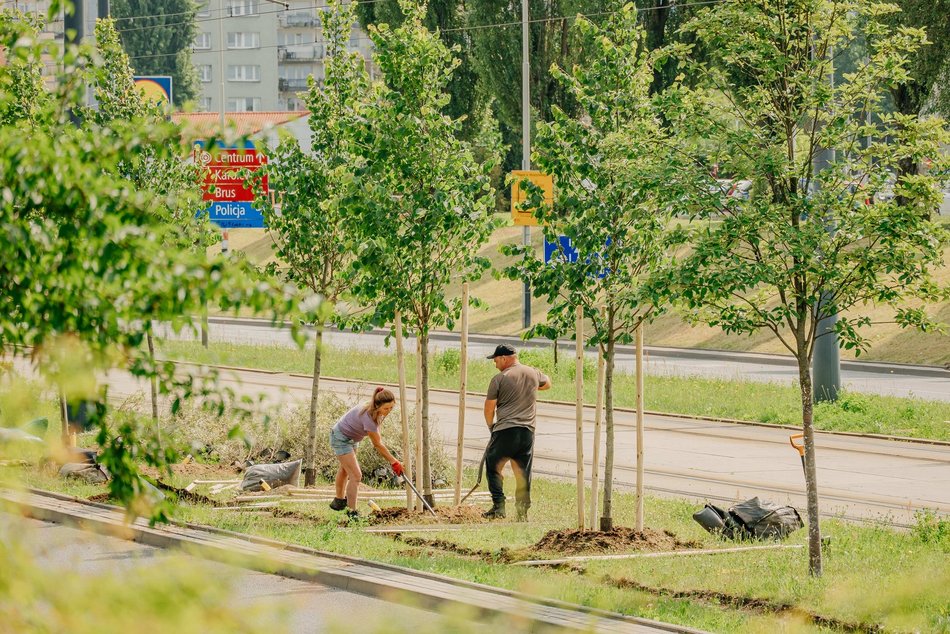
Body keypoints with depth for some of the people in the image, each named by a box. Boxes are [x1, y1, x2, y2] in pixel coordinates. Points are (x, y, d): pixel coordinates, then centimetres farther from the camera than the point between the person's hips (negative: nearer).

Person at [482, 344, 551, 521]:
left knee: (493, 467, 8)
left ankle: (498, 505, -3)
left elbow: (489, 408, -1)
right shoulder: (533, 374, 9)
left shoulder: (499, 379, -5)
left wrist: (490, 425, 17)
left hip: (505, 431, -4)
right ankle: (523, 511, 8)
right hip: (527, 432, 4)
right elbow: (547, 383, 33)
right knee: (523, 473, 10)